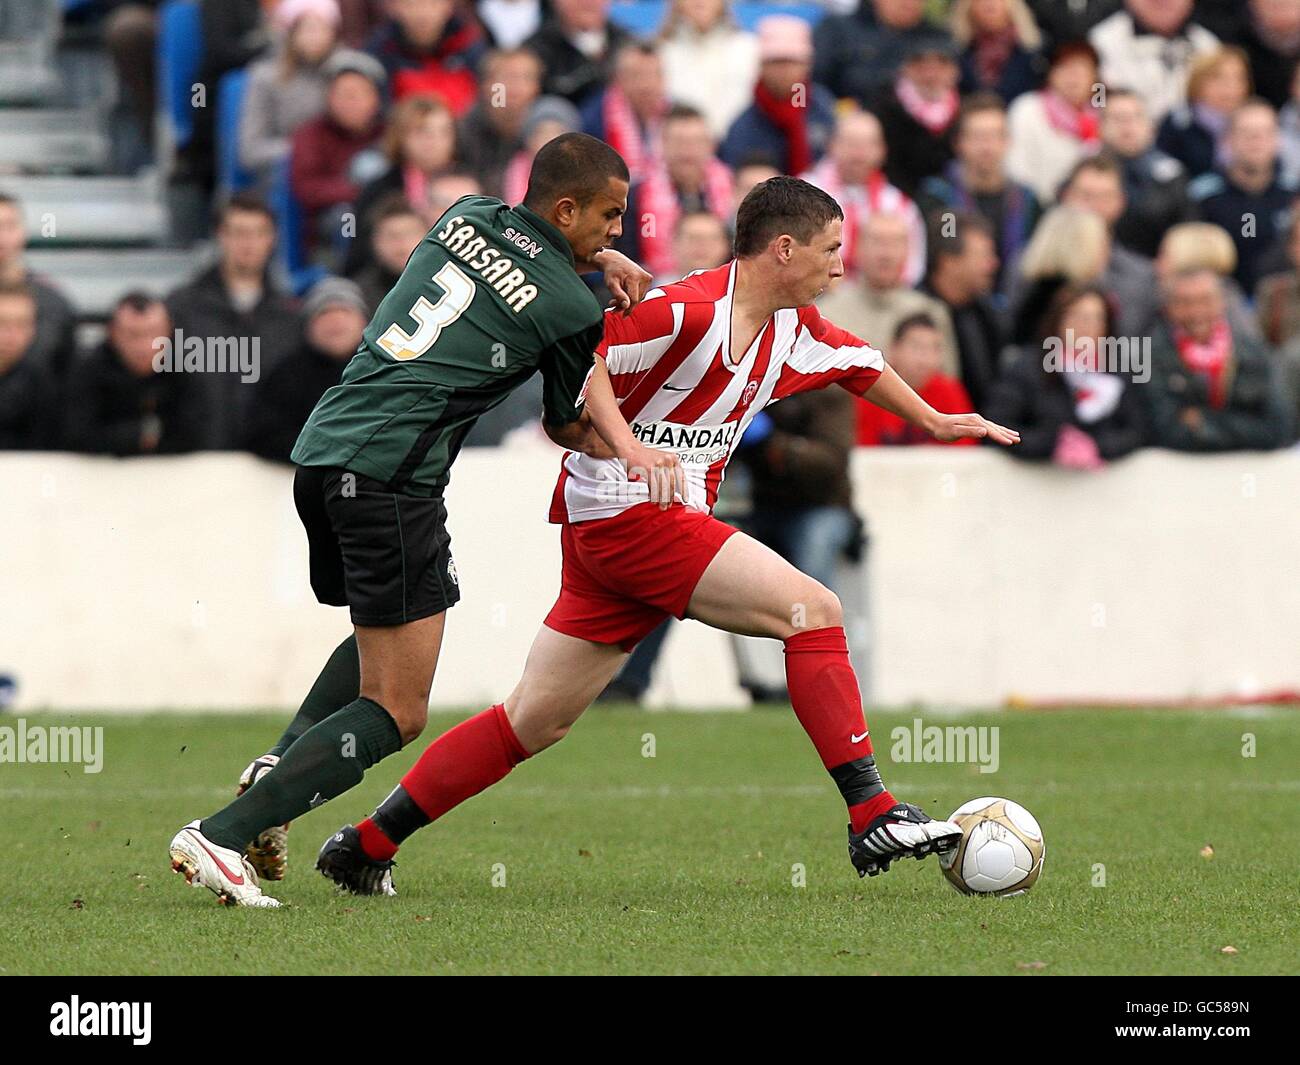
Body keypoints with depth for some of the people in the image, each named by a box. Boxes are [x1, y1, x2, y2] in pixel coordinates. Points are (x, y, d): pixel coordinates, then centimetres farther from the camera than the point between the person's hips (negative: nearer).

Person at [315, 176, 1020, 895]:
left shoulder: (798, 331, 11)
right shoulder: (686, 310, -16)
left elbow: (858, 363, 31)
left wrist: (934, 421, 41)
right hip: (625, 512, -9)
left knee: (533, 722, 9)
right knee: (812, 610, -14)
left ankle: (367, 844, 13)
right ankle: (874, 818, -13)